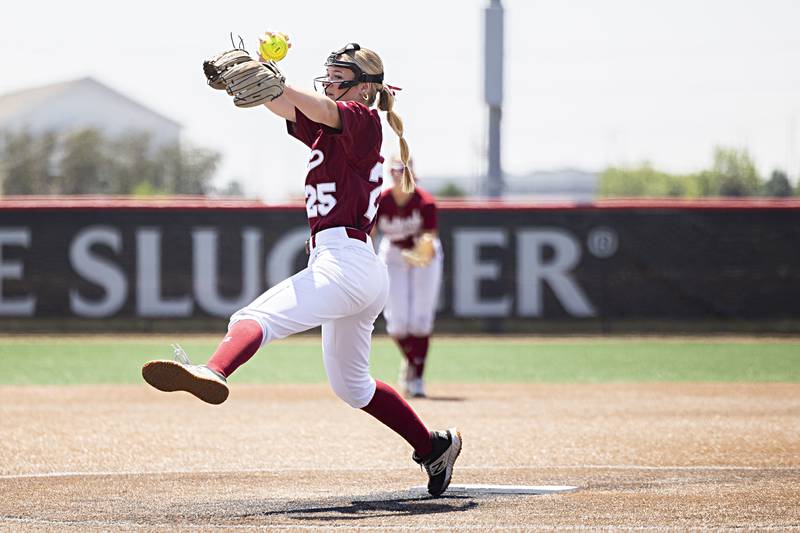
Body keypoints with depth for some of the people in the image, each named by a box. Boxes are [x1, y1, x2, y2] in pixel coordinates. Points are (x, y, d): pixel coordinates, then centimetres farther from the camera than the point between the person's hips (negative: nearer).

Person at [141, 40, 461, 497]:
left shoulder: (363, 120, -3)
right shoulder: (327, 130, 22)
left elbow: (322, 109, -24)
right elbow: (287, 107, 6)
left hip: (344, 263, -11)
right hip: (364, 275, 11)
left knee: (258, 317, -30)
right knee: (351, 385, 24)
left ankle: (214, 372, -59)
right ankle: (434, 447, 34)